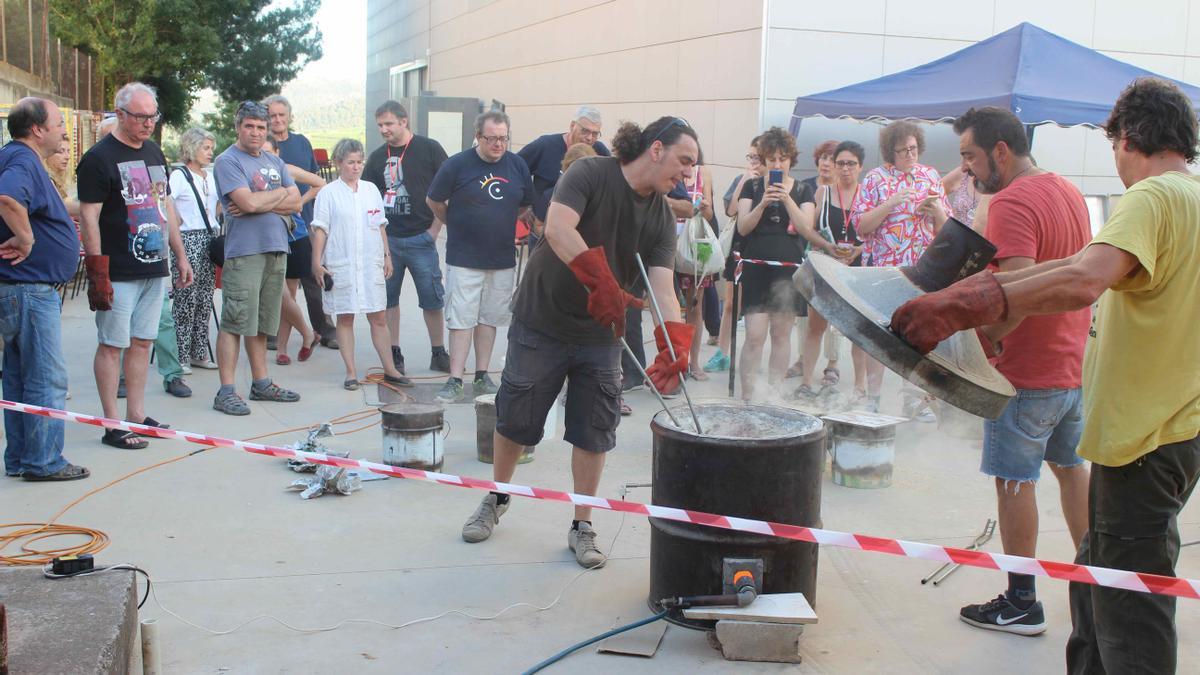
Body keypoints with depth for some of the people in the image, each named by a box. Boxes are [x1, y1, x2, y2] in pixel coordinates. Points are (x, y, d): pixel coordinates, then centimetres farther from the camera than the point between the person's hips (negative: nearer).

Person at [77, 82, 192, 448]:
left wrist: (180, 254, 17)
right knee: (112, 345, -1)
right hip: (119, 274, -7)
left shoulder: (154, 152, 15)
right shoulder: (99, 157, -9)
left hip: (153, 267, 7)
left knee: (142, 342, 11)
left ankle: (137, 416, 19)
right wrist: (98, 273, -17)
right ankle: (113, 426, 4)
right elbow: (89, 217, -12)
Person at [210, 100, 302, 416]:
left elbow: (295, 202, 6)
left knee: (261, 322, 14)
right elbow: (248, 202, -18)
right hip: (243, 251, -7)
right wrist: (279, 194, -1)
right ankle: (226, 391, -4)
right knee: (234, 322, -7)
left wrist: (259, 202, -8)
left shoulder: (275, 162, 17)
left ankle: (261, 383, 21)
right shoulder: (228, 161, -5)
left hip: (276, 249, 7)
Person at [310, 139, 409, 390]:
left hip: (371, 264, 3)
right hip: (341, 265, -3)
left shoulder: (371, 190, 11)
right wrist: (317, 262, -7)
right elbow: (320, 230, -2)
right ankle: (351, 372, 10)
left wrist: (387, 255, 14)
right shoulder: (328, 194, 0)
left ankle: (390, 370, 9)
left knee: (379, 318, 3)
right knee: (345, 319, 3)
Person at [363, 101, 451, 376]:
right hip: (387, 239, 4)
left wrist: (434, 230, -6)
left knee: (432, 299, 1)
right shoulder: (378, 157, 10)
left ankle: (438, 353, 13)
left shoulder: (429, 149, -2)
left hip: (421, 238, -4)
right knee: (388, 298, 7)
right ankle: (394, 354, 17)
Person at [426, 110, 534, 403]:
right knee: (461, 319, -5)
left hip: (503, 258, 4)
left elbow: (526, 204, 18)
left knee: (489, 318, 11)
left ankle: (482, 376, 20)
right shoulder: (457, 165, -9)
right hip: (464, 258, -4)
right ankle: (455, 381, -2)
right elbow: (433, 201, 3)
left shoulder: (518, 165, 3)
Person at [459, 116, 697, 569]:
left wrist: (675, 343, -31)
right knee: (514, 420, 8)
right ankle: (496, 500, 33)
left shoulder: (663, 218, -3)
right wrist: (602, 283, -46)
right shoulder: (591, 174, -17)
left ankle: (582, 528, 21)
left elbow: (663, 286, -13)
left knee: (594, 433, 5)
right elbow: (557, 228, -34)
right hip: (542, 322, -4)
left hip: (601, 335, 4)